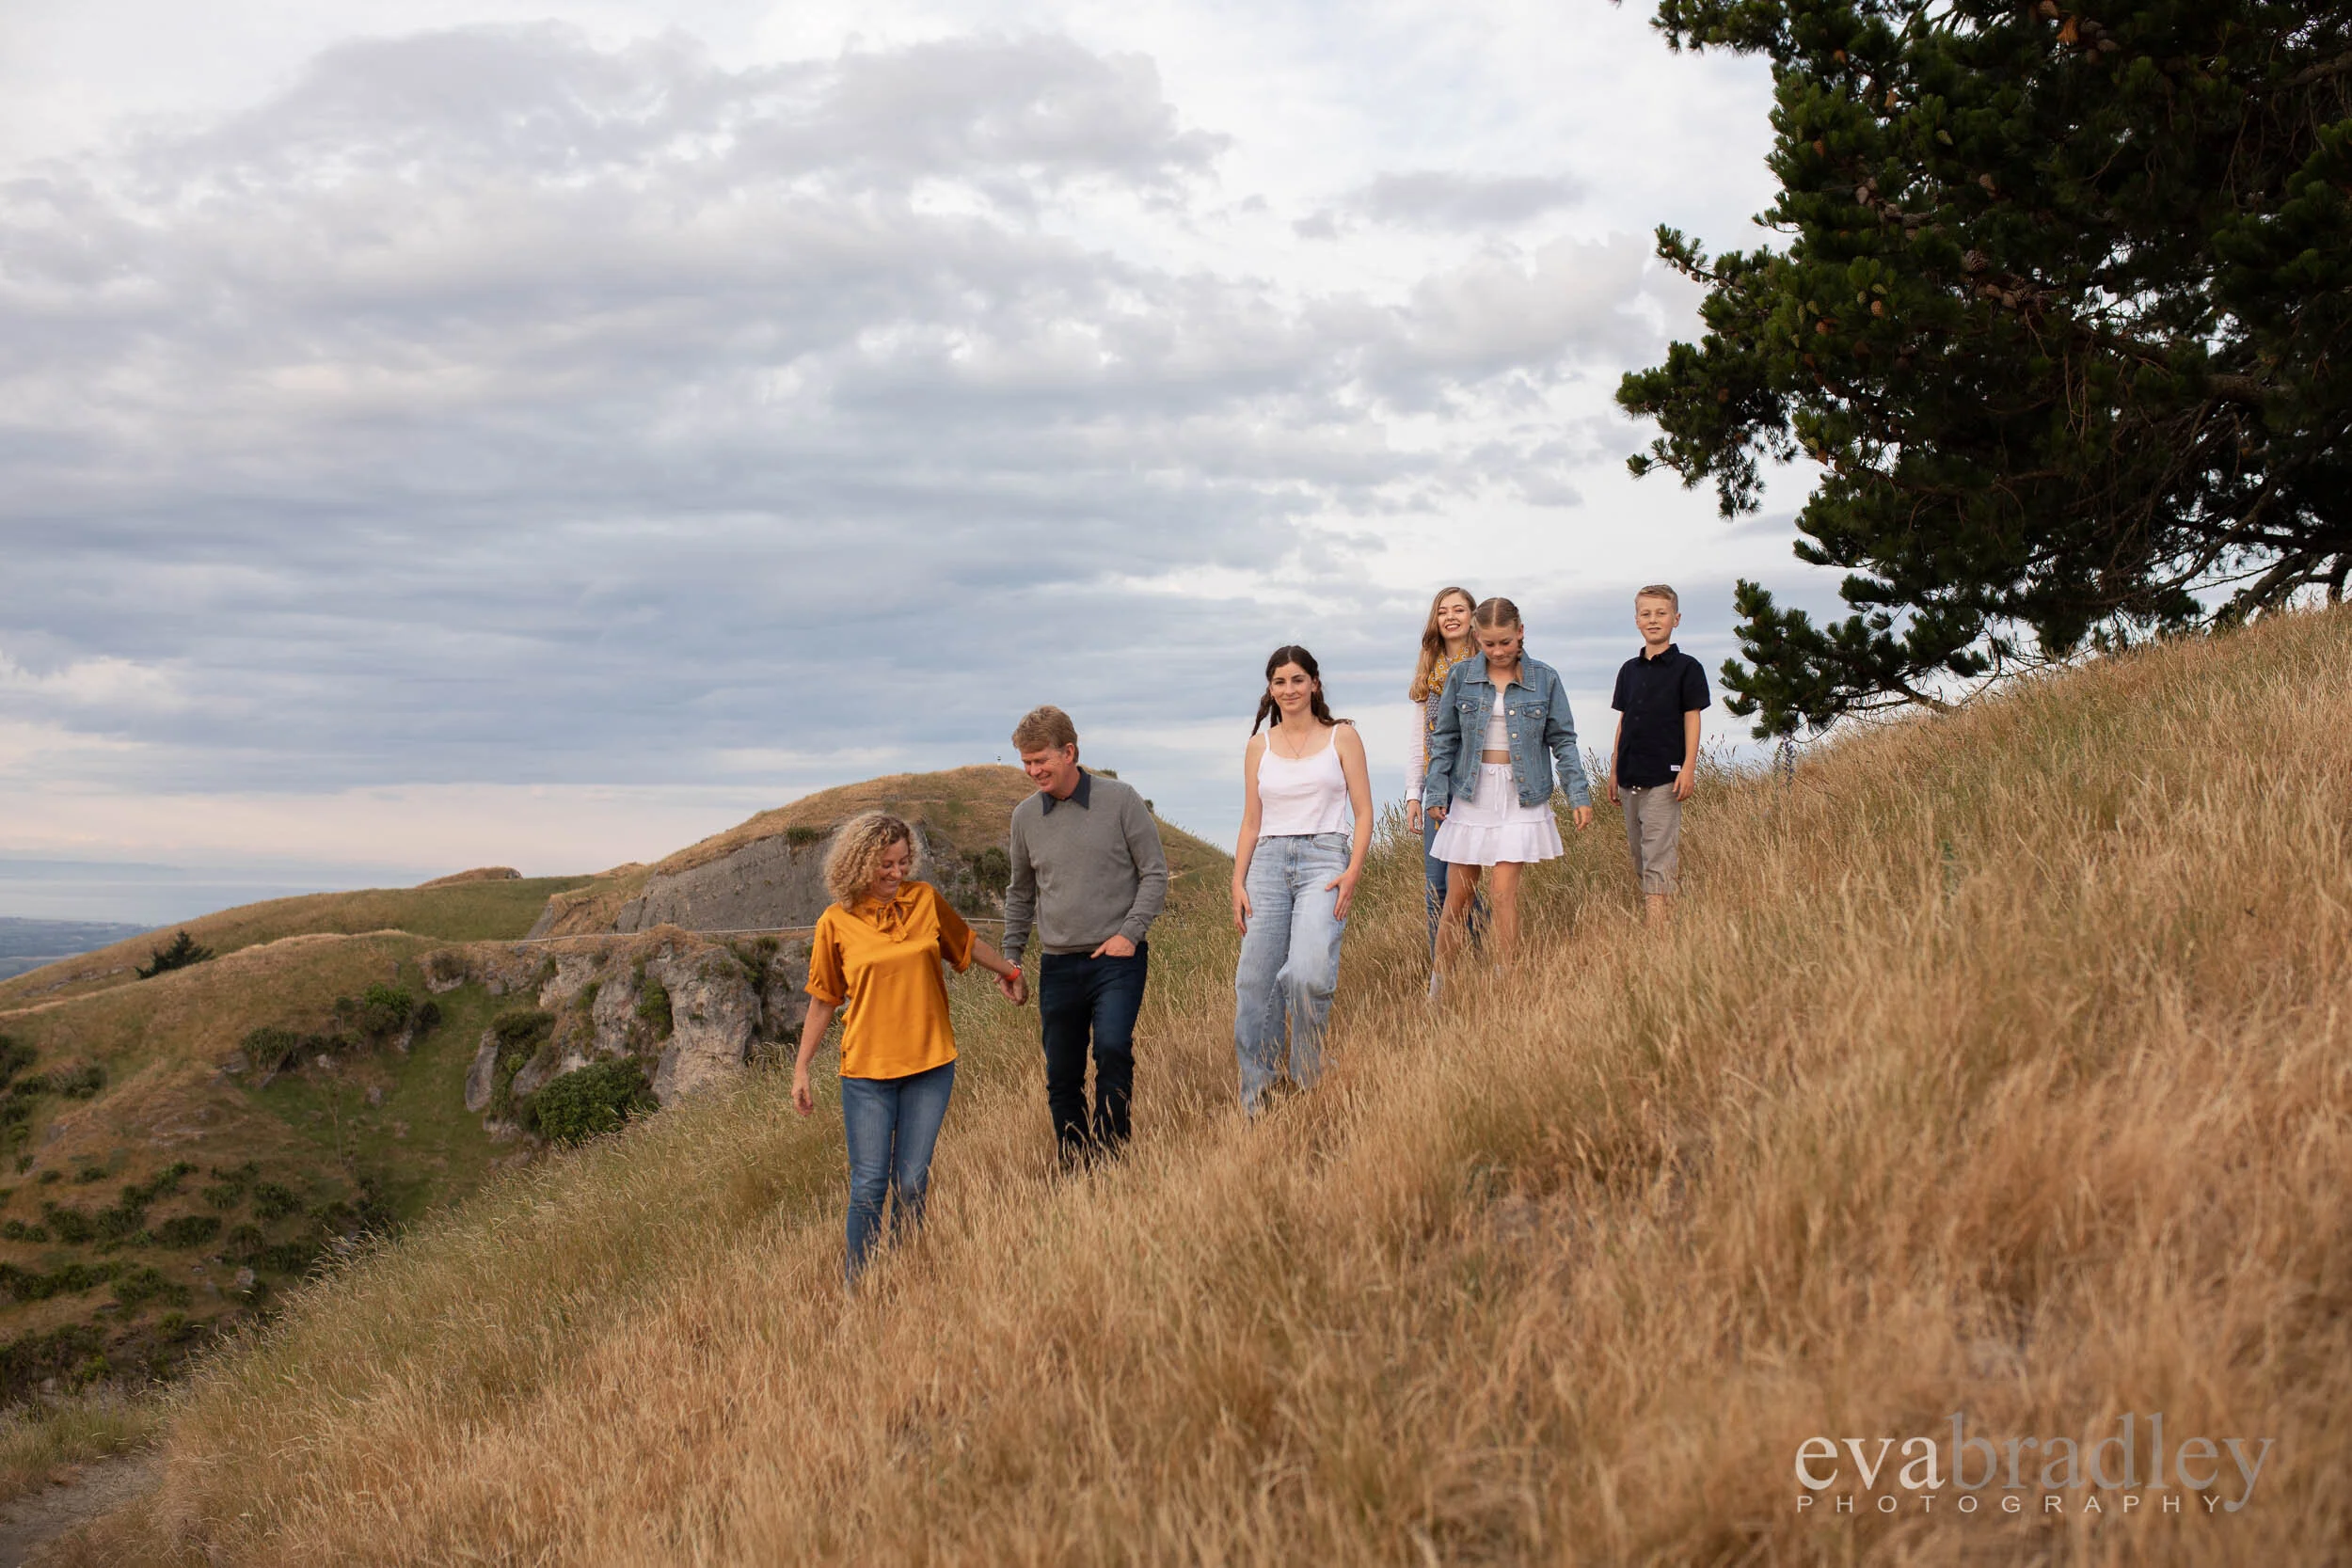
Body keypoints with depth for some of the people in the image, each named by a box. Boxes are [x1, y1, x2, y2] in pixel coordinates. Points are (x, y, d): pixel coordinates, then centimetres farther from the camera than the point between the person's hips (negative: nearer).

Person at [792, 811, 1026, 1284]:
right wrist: (801, 1069, 4)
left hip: (930, 1064, 2)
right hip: (866, 1068, -2)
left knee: (912, 1182, 4)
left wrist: (1008, 971, 33)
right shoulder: (836, 922, -3)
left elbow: (968, 943, 21)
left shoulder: (925, 899, 2)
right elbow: (823, 1000, 5)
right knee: (869, 1185, -2)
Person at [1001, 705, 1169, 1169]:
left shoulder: (1120, 801, -4)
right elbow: (1020, 893, 19)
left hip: (1117, 961, -4)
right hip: (1057, 965, 4)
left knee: (1113, 1049, -24)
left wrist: (1129, 933, -11)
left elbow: (1155, 873, 0)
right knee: (1061, 1080, 7)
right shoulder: (1026, 816, 7)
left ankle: (1110, 1156, -14)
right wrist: (1010, 960, 14)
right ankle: (1073, 1172, 19)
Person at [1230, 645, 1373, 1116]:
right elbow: (1251, 821, 16)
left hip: (1325, 858, -3)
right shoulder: (1259, 746, 14)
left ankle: (1309, 1081, -3)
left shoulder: (1341, 736, 7)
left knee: (1308, 974, -24)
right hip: (1268, 862, 3)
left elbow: (1363, 812, 4)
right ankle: (1255, 1100, 7)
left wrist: (1353, 873, -9)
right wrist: (1237, 884, 5)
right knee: (1255, 981, -3)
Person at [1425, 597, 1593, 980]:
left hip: (1521, 796, -1)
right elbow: (1444, 738, 6)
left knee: (1505, 891, -8)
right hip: (1471, 794, 1)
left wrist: (1579, 795, 1)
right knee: (1457, 896, 4)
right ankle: (1439, 985, 15)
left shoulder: (1544, 678, 0)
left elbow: (1562, 740, 5)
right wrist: (1437, 792, 0)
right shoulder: (1461, 675, 1)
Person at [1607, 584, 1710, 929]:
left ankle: (1659, 931, -14)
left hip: (1665, 776, -6)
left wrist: (1689, 768, -12)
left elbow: (1692, 719, -4)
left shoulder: (1686, 667, -2)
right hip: (1631, 777, 6)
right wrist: (1614, 771, 15)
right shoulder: (1629, 670, 14)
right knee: (1639, 857, 10)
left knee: (1658, 858, -11)